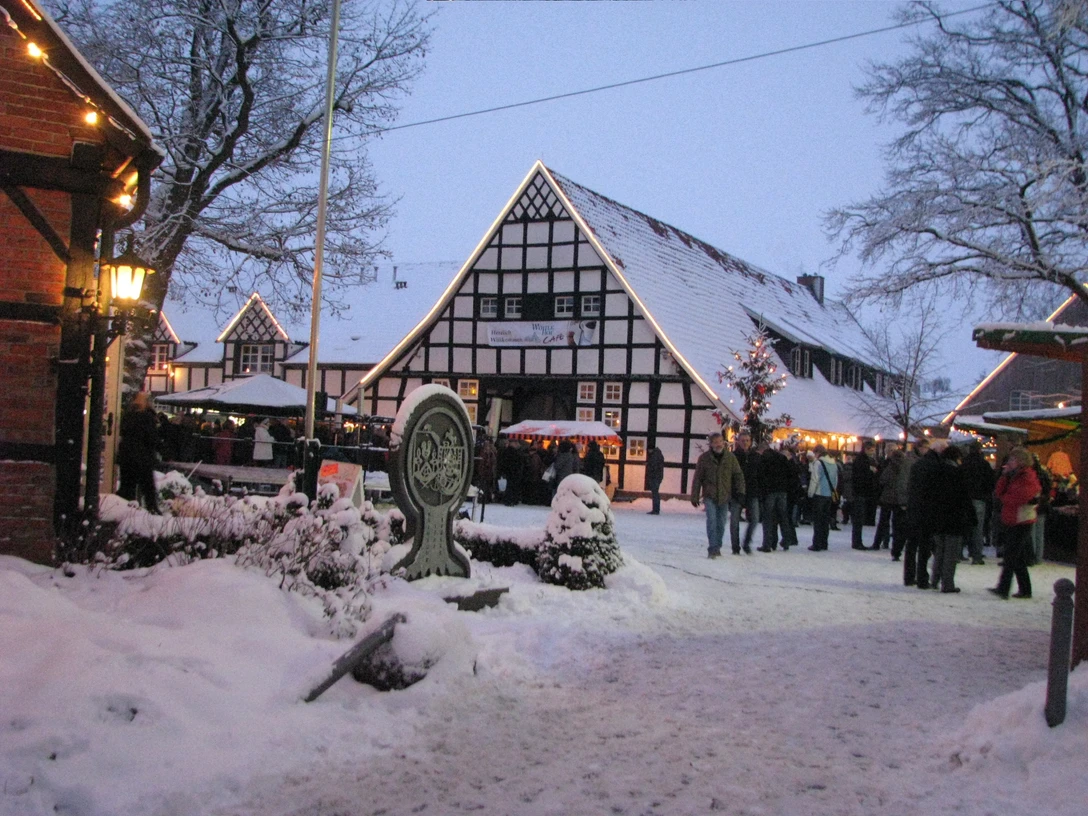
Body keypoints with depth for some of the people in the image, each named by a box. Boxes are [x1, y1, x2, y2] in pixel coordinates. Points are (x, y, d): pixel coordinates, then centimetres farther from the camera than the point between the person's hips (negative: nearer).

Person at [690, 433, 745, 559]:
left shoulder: (730, 458, 3)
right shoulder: (704, 458, -1)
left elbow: (738, 475, 6)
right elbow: (697, 478, 1)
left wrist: (740, 491, -6)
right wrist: (694, 496, 0)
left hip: (724, 496, 2)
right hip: (710, 496, -2)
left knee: (721, 523, 9)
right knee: (711, 520, -16)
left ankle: (717, 548, 23)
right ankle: (712, 548, -15)